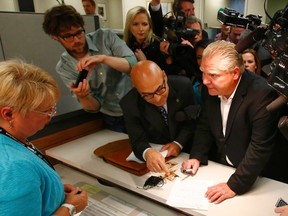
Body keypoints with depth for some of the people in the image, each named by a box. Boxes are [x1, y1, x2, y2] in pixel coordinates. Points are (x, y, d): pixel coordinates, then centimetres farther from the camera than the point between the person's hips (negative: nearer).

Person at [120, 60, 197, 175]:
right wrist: (148, 153, -39)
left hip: (185, 151, 1)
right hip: (155, 153, 0)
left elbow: (192, 120, -3)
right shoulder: (129, 103, -18)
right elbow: (138, 141, -17)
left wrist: (179, 143, -17)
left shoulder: (183, 85, -16)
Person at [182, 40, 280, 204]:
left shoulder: (262, 93, -23)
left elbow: (260, 147, -24)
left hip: (252, 176, -4)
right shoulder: (210, 88, -5)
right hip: (218, 166, 5)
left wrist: (234, 185, -26)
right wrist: (196, 157, -6)